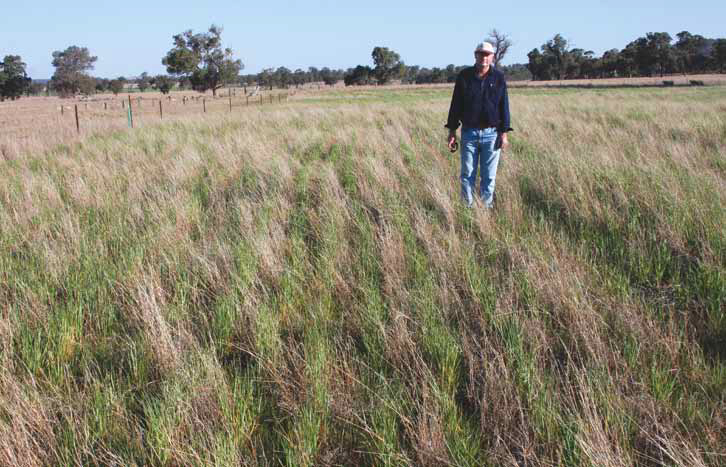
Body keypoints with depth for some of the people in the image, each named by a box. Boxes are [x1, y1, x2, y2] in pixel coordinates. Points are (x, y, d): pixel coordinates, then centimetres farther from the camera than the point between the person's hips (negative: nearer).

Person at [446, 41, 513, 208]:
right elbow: (456, 104, 5)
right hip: (469, 133, 0)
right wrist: (452, 131, 1)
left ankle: (486, 208, 14)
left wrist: (504, 133, -3)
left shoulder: (498, 77, 1)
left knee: (489, 176, 5)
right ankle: (467, 208, 12)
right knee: (467, 175, 3)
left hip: (491, 134, 0)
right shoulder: (464, 76, 2)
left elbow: (504, 106, 2)